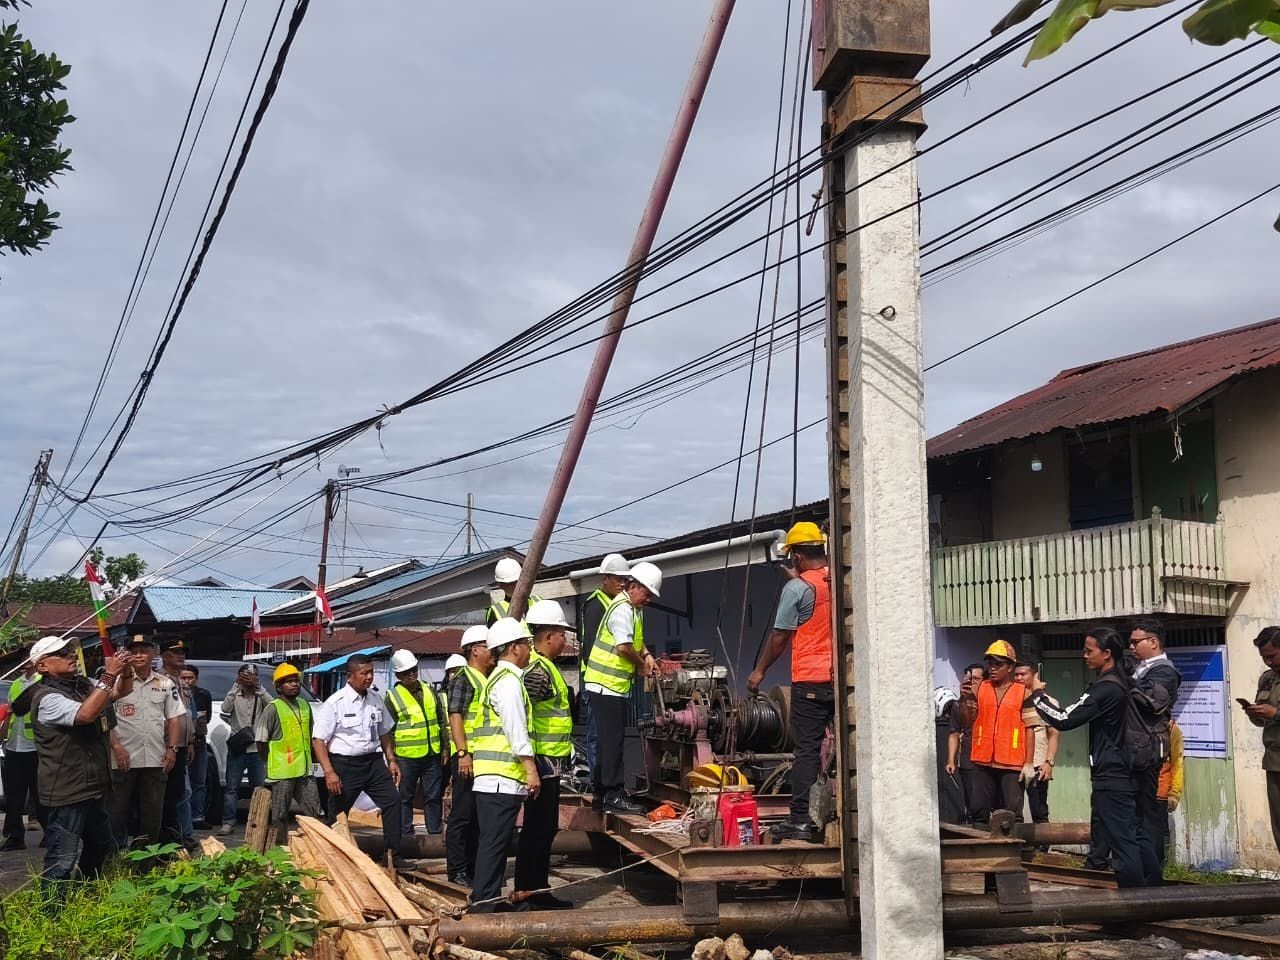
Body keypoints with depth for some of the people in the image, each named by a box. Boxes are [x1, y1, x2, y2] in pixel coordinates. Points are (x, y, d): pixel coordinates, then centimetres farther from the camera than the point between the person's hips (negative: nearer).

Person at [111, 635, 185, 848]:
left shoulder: (165, 684, 10)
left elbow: (174, 718, 12)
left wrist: (172, 748, 1)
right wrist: (117, 747, -13)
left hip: (156, 759, 3)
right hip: (124, 759, -3)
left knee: (153, 813, 7)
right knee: (118, 813, 2)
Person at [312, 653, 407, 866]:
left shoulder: (376, 700, 7)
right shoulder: (335, 704, -12)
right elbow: (318, 739, -12)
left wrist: (391, 760, 13)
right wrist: (329, 772, -19)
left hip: (374, 761, 5)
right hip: (344, 765, -5)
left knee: (392, 800, -5)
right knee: (338, 816, 3)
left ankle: (393, 855, 2)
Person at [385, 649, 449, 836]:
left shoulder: (429, 691, 11)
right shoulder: (393, 697, -3)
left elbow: (441, 721, 17)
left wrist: (445, 748, 12)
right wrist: (392, 760, -7)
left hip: (432, 755, 4)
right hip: (406, 757, -4)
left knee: (434, 797, 8)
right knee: (405, 798, 3)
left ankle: (435, 833, 16)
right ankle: (405, 835, 11)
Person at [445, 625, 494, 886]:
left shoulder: (488, 680, 18)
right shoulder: (463, 679, -8)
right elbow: (455, 717, -16)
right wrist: (463, 753, -24)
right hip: (469, 757, -9)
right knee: (462, 815, -3)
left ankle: (473, 867, 20)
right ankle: (457, 871, 1)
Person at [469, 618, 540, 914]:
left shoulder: (498, 678, 21)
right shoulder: (509, 681, -11)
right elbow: (517, 731, -18)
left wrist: (527, 768, 26)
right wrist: (531, 769, -16)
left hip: (492, 777, 10)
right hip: (504, 777, -10)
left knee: (493, 841, 14)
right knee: (494, 842, -8)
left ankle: (485, 900, 19)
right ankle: (485, 903, -6)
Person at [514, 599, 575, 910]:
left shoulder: (544, 666, 16)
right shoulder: (538, 670, -17)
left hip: (549, 764, 10)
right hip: (542, 762, -10)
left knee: (545, 828, 15)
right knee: (537, 829, -5)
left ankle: (539, 891, 22)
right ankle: (529, 892, 1)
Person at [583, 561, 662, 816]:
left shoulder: (631, 608, 17)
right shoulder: (622, 609, -16)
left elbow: (636, 639, 32)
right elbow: (623, 647, -27)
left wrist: (647, 655, 14)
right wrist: (642, 664, -11)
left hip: (613, 685, 11)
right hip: (608, 684, -11)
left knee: (609, 740, 14)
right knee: (613, 740, -7)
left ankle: (601, 794, 20)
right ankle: (613, 796, -4)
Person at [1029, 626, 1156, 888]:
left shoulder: (1106, 689, -18)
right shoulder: (1119, 684, 12)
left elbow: (1065, 720, -18)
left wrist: (1037, 695, -6)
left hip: (1110, 780, -9)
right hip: (1123, 776, 9)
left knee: (1122, 845, -6)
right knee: (1133, 842, 12)